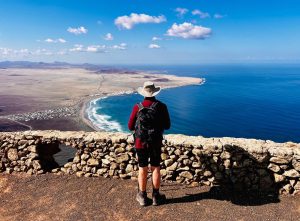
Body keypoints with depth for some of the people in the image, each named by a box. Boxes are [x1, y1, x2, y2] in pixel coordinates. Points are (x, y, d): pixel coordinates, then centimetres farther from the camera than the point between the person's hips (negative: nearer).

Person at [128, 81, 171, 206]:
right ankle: (156, 197, 24)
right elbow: (167, 126, -1)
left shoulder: (137, 107, -9)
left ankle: (142, 197, 24)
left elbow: (130, 127, -3)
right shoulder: (161, 107, -9)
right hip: (156, 143, 0)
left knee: (143, 169, 11)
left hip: (141, 143, 0)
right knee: (156, 169, 13)